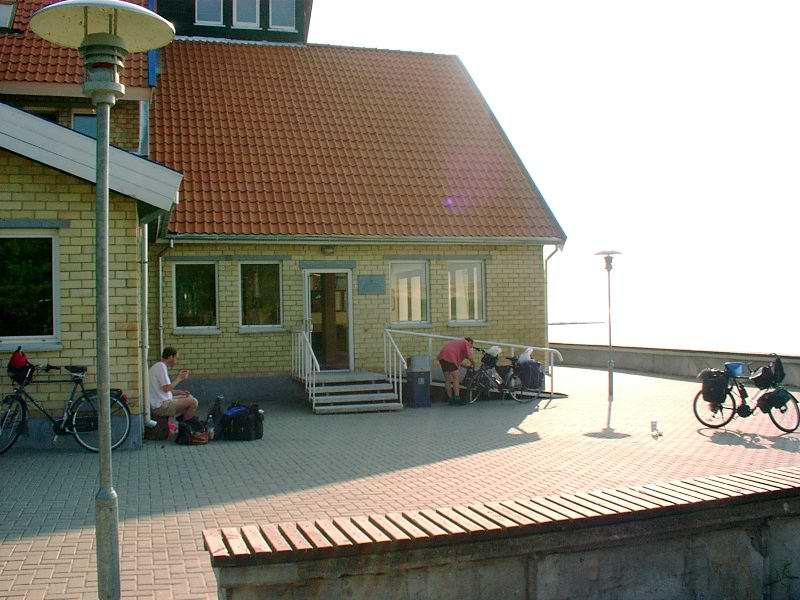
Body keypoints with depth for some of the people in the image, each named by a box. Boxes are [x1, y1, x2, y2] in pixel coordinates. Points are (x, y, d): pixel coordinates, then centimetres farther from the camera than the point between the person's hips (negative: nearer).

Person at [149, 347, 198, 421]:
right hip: (162, 407, -11)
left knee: (189, 397, 21)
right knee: (193, 402, -12)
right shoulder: (161, 367, -16)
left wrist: (178, 392, 10)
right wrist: (179, 378, -9)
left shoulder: (157, 366, 16)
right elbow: (166, 388, -23)